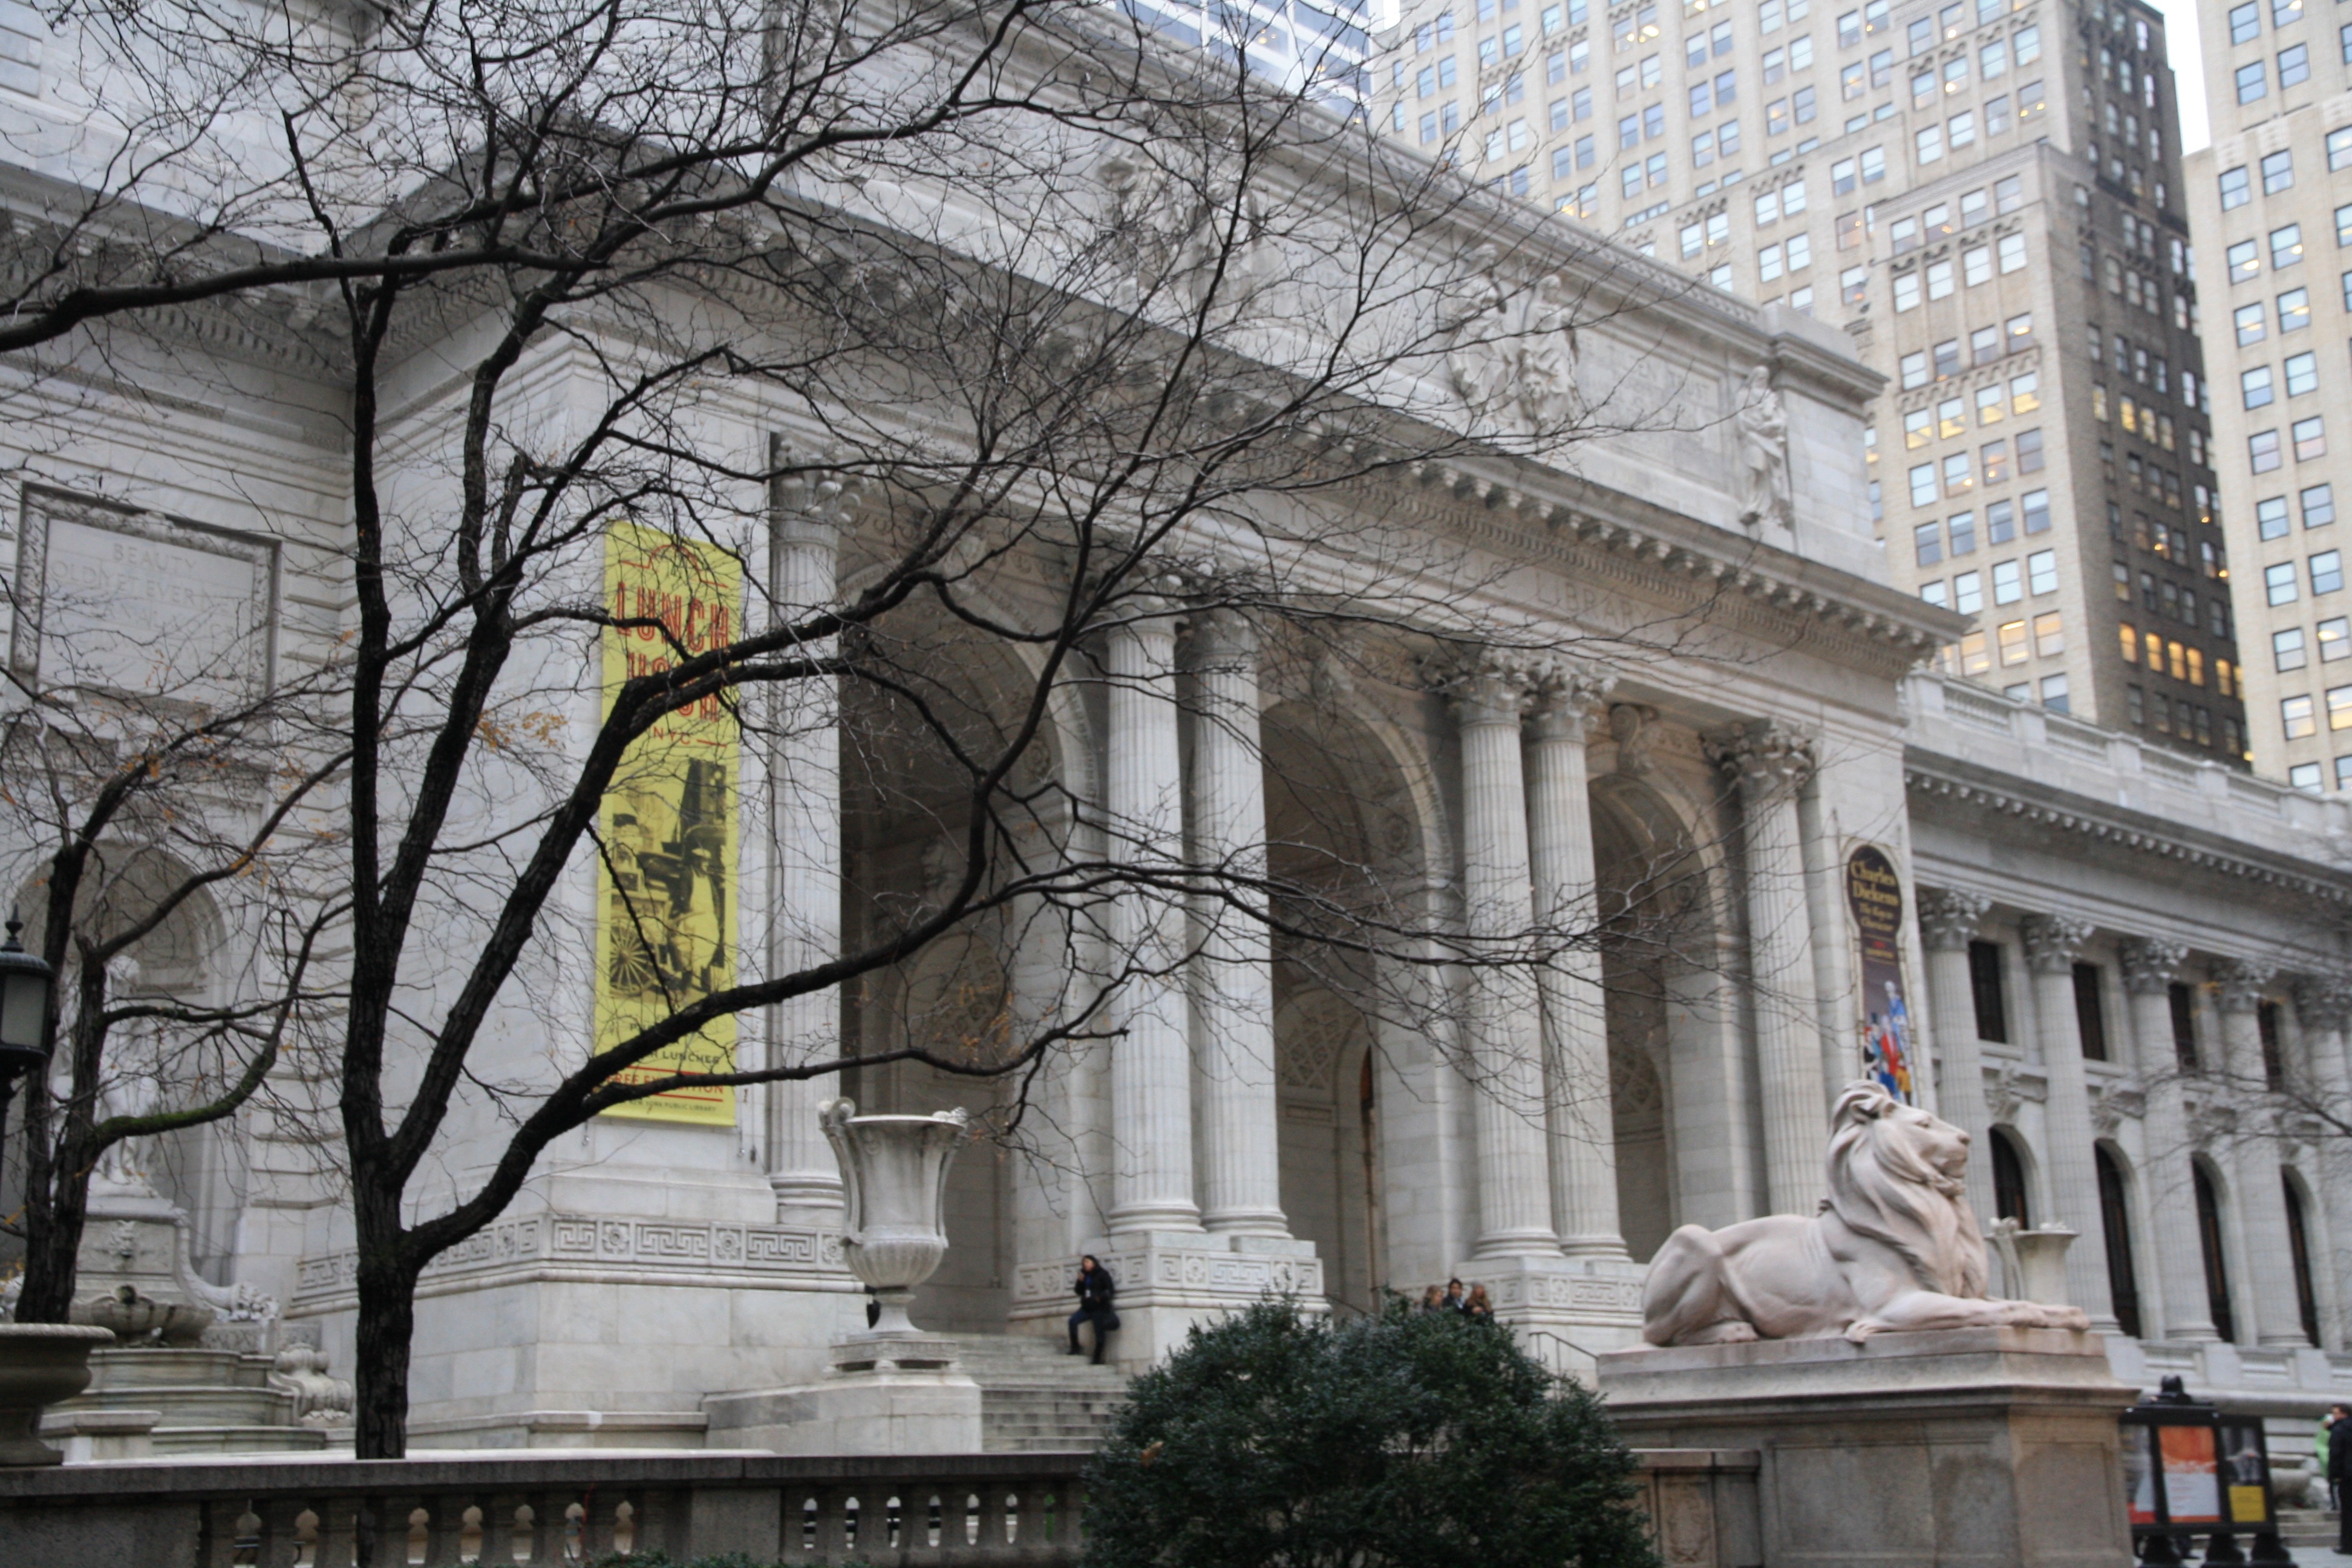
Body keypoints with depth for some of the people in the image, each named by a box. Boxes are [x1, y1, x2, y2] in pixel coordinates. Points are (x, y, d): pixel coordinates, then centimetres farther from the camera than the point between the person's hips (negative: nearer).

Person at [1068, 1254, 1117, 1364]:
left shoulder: (1102, 1274, 0)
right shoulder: (1085, 1276, 16)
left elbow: (1110, 1289, -6)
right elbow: (1079, 1292, 15)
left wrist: (1101, 1297, -21)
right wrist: (1080, 1281, -3)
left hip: (1099, 1308, -5)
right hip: (1087, 1308, 5)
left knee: (1099, 1334, -7)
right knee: (1073, 1320, -20)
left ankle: (1097, 1358, 1)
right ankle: (1075, 1348, -14)